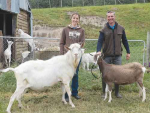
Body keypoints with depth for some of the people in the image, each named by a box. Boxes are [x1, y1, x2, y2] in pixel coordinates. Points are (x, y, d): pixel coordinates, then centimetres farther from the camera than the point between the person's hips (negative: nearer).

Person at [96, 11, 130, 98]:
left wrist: (128, 52, 10)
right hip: (107, 56, -1)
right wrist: (98, 51, -26)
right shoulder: (104, 30, 0)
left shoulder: (121, 29, 6)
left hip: (117, 56, 1)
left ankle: (117, 92, 17)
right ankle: (104, 92, 15)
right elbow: (100, 41, -8)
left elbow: (125, 41, 11)